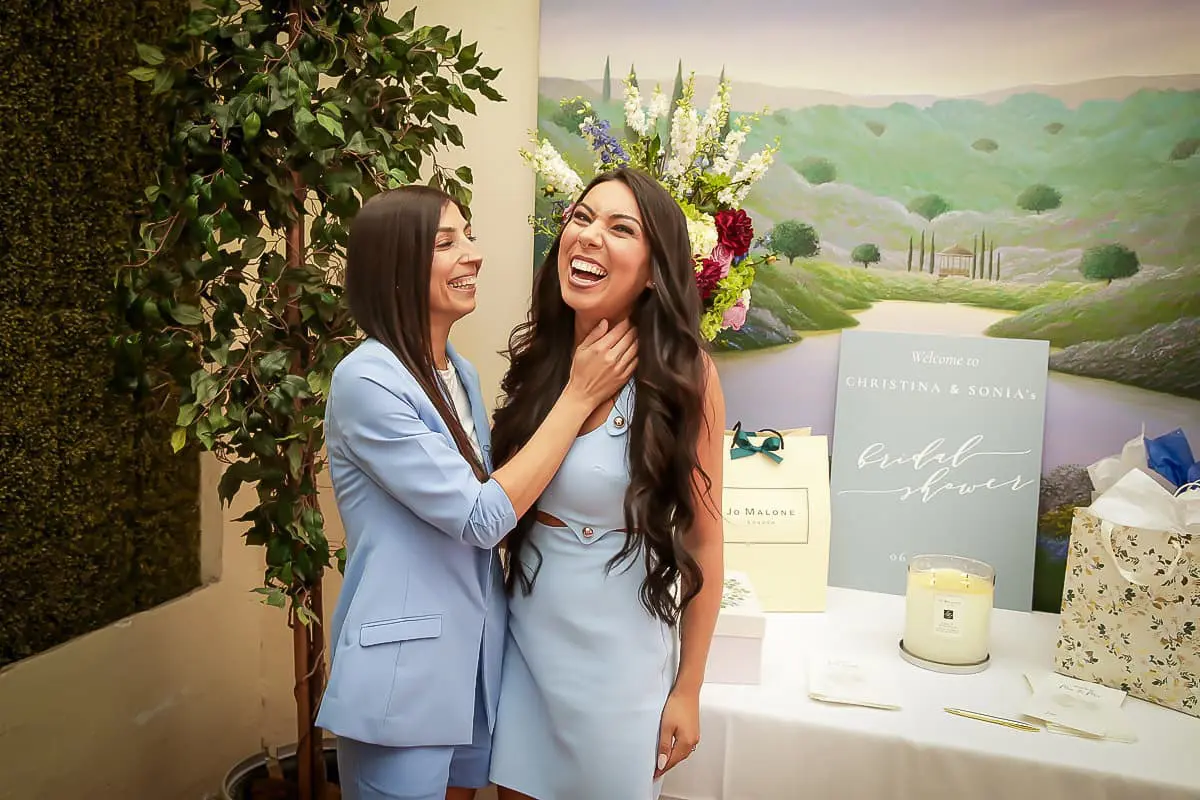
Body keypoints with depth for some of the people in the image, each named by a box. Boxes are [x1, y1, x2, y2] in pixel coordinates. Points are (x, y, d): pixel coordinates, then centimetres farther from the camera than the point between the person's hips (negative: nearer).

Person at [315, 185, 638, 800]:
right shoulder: (366, 380, -19)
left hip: (472, 657, 7)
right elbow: (481, 518, -21)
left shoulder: (458, 373, 6)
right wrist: (579, 396, -18)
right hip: (403, 674, -7)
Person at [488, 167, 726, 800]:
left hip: (621, 652, -4)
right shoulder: (535, 356, -4)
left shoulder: (683, 375, -17)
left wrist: (688, 690, -6)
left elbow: (703, 543, -10)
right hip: (525, 632, 4)